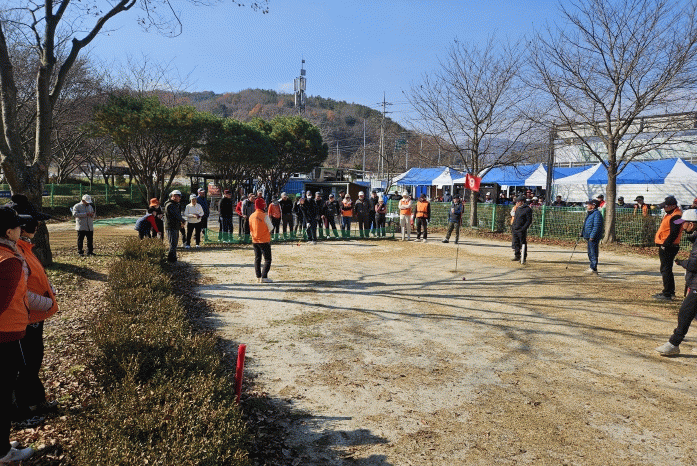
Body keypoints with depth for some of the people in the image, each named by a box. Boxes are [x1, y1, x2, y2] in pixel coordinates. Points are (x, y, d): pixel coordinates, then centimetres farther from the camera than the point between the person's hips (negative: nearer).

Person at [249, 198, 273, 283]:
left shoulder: (251, 216, 4)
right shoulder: (264, 215, -15)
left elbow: (250, 230, 10)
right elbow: (271, 227, -9)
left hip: (255, 241, 6)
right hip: (264, 241, -6)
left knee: (257, 259, 14)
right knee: (267, 259, 0)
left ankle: (258, 277, 17)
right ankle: (264, 277, -8)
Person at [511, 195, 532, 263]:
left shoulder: (527, 209, -10)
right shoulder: (517, 208, 15)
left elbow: (529, 221, -13)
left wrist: (523, 228, -20)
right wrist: (512, 227, 15)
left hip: (522, 230, -8)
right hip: (514, 229, 8)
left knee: (523, 244, -2)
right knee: (515, 243, 11)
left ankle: (524, 257, 6)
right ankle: (517, 256, 22)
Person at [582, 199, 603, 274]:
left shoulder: (597, 213, -14)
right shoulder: (589, 214, 18)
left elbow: (596, 226, -21)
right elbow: (586, 225, 26)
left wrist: (592, 236, -25)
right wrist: (582, 233, 21)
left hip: (594, 237, -10)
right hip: (589, 237, 10)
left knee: (593, 253, -7)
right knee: (590, 252, 15)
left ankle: (593, 269, -4)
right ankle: (592, 267, 24)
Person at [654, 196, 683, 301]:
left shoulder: (675, 216, -17)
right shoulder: (670, 214, 16)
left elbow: (674, 234, -23)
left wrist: (665, 245, -21)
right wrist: (662, 244, 18)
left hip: (668, 247, -11)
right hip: (665, 246, 11)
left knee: (666, 269, -8)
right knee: (666, 269, 18)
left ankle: (667, 294, -5)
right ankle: (670, 291, 28)